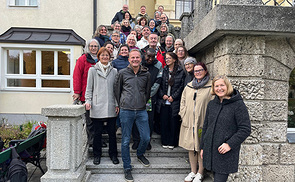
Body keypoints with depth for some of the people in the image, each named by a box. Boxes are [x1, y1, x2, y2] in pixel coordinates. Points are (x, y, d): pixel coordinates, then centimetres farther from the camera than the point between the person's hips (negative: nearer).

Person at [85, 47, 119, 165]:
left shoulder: (114, 71, 11)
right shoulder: (93, 70, 5)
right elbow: (89, 88, 6)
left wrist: (117, 104, 6)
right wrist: (88, 101, -5)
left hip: (111, 107, 2)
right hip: (97, 107, -2)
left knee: (112, 132, 7)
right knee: (97, 132, 6)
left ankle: (113, 154, 22)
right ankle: (97, 155, 22)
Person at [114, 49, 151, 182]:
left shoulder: (146, 74, 6)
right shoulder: (122, 73, 1)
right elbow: (116, 89, 10)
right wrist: (121, 104, 11)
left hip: (141, 111, 2)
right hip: (126, 111, -2)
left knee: (146, 138, 5)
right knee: (126, 140, 4)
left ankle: (140, 154, 38)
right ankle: (127, 168, 20)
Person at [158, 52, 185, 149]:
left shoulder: (180, 72, 1)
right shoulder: (163, 71, 9)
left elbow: (181, 86, -2)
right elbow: (160, 85, 9)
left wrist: (173, 97, -8)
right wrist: (162, 95, -4)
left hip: (175, 102, -2)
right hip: (164, 101, 3)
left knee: (174, 122, 2)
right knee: (164, 122, 5)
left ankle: (172, 142, 16)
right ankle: (165, 142, 18)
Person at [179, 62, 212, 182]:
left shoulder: (211, 87, -4)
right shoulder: (188, 86, 13)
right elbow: (183, 102, 18)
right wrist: (184, 116, 7)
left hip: (202, 123, -5)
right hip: (188, 123, 5)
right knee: (191, 147, 13)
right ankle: (193, 171, 29)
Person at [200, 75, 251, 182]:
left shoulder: (238, 105, -9)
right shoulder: (211, 104, 8)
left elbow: (245, 129, -11)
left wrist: (230, 144, -18)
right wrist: (202, 147, 15)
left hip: (226, 154, -5)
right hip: (210, 151, 5)